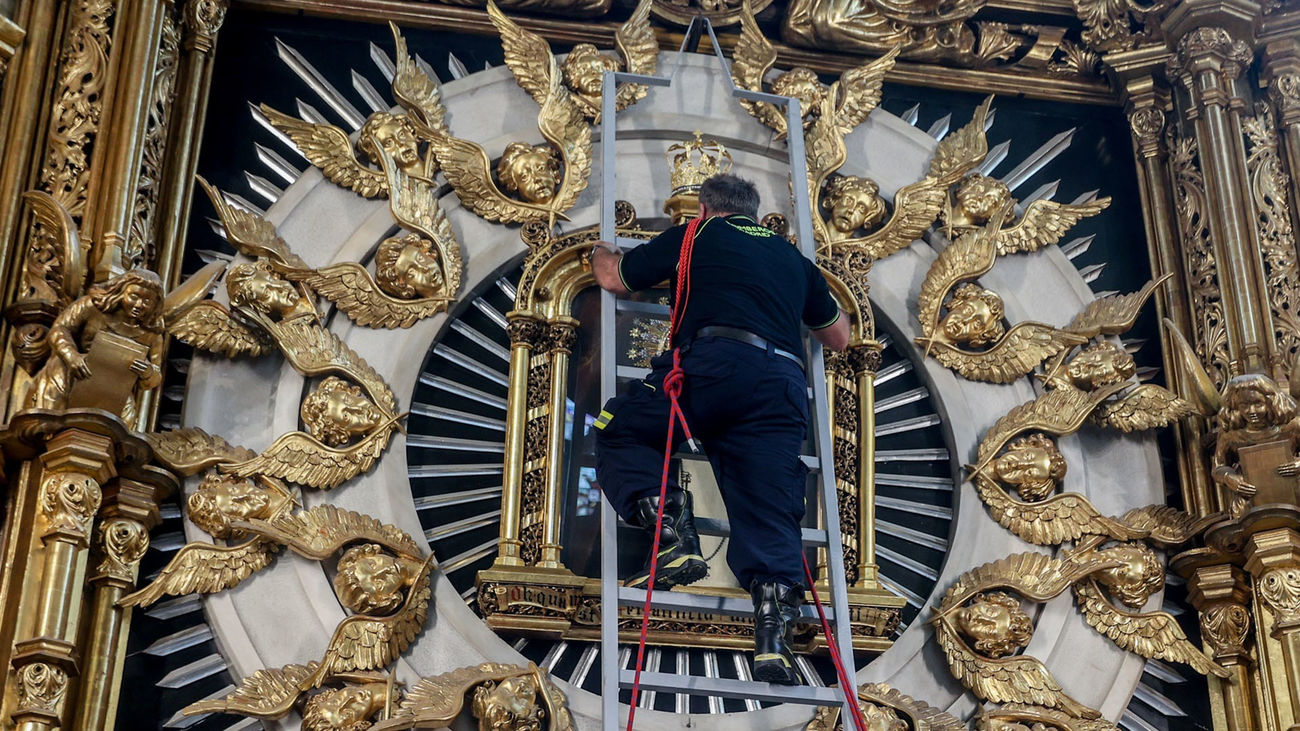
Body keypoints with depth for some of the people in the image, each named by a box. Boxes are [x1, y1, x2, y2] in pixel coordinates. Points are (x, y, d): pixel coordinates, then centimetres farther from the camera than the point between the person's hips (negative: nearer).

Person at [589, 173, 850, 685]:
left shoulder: (695, 235, 22)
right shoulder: (792, 257, 32)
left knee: (618, 431, 13)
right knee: (769, 515, -1)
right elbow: (839, 338, 42)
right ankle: (775, 625, -26)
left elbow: (614, 279, 32)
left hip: (713, 361, -4)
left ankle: (669, 525, -10)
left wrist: (601, 253, 55)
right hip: (784, 384, 4)